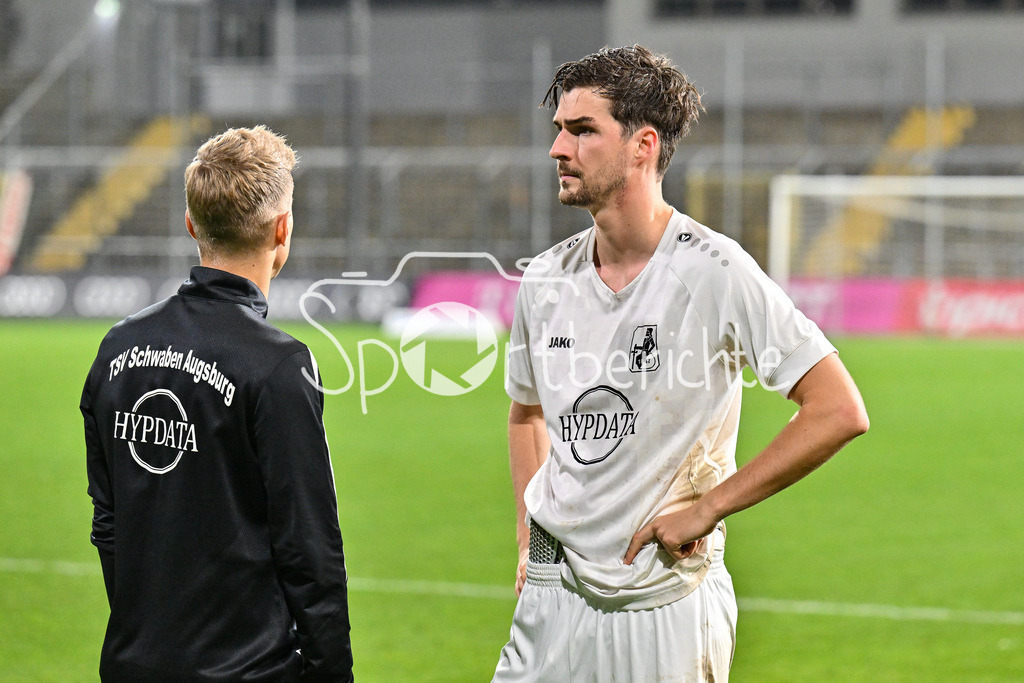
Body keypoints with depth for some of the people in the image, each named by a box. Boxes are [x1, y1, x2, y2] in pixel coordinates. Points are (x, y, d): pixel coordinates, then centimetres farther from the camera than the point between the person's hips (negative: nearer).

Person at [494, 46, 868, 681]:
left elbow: (841, 411, -16)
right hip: (553, 598, 5)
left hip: (671, 605, -5)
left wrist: (706, 507, -14)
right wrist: (529, 540, 11)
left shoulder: (712, 271, -12)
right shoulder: (545, 280, 6)